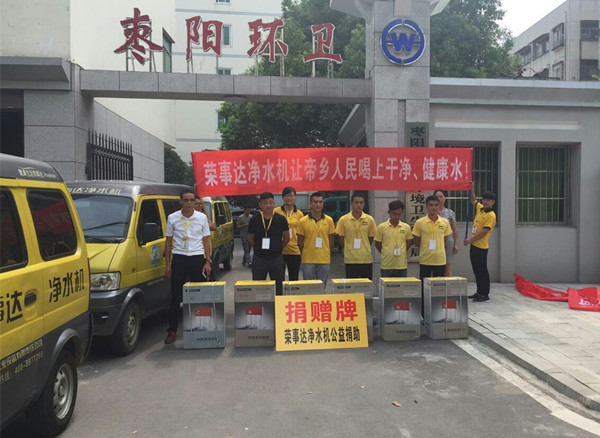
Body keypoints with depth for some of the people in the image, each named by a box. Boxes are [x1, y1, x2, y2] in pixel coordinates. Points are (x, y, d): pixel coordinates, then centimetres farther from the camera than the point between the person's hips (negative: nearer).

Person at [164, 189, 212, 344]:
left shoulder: (202, 217, 3)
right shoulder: (172, 218, 2)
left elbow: (206, 240, 6)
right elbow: (168, 241, 7)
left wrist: (208, 261, -1)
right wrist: (168, 264, 2)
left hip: (198, 258, 1)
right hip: (179, 259, 0)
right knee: (176, 297, 2)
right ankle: (172, 331, 12)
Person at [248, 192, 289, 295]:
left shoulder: (281, 219, -1)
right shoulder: (254, 220, -1)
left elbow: (286, 238, 7)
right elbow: (250, 238, 9)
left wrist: (277, 249, 7)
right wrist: (259, 249, 5)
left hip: (277, 259, 0)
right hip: (259, 259, 0)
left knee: (278, 290, 8)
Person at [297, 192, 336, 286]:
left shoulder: (329, 220, 1)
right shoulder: (303, 221, -2)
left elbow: (331, 241, 8)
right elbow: (300, 242, 4)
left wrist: (325, 254, 10)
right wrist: (306, 254, 6)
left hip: (324, 260, 1)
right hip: (308, 261, -1)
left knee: (322, 287, 10)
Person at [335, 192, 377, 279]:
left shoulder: (370, 219, 0)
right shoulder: (343, 220, -4)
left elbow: (371, 238, 10)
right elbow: (340, 239, 3)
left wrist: (363, 249, 5)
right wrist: (349, 249, 2)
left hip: (366, 259, 1)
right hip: (350, 259, -1)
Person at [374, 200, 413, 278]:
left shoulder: (406, 227, 3)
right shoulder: (382, 227, -4)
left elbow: (409, 243, 15)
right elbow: (377, 244, 4)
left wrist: (401, 253, 10)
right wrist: (386, 254, 7)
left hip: (402, 265, 2)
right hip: (386, 265, -2)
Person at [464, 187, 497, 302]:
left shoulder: (491, 215, -14)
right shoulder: (480, 208, 10)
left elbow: (484, 231, -19)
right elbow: (473, 200, 29)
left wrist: (470, 240, -17)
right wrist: (471, 189, 17)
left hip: (481, 246, -8)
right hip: (474, 245, 8)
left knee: (482, 271, -3)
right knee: (476, 270, 14)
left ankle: (485, 294, 4)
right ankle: (479, 292, 23)